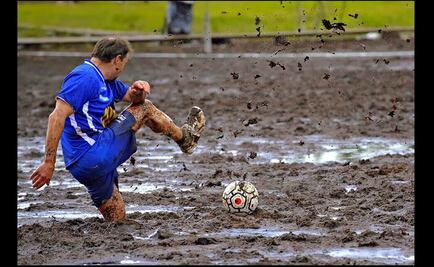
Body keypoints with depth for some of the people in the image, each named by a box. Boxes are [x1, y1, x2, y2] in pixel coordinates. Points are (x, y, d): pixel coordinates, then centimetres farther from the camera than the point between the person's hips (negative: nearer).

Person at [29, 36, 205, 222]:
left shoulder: (104, 79, 16)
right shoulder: (85, 77, -15)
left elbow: (131, 97, 27)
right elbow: (57, 117, -24)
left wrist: (138, 90, 0)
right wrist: (49, 163, -29)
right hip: (93, 156, -10)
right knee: (145, 109, 7)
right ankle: (184, 137, 29)